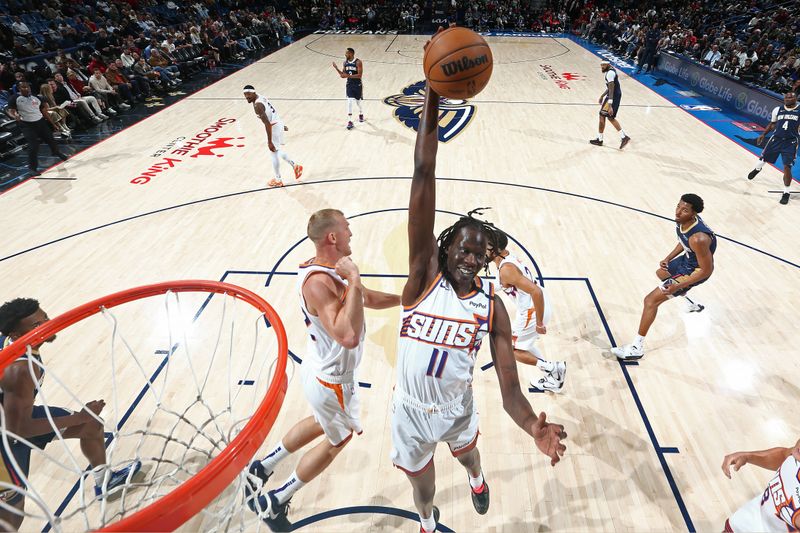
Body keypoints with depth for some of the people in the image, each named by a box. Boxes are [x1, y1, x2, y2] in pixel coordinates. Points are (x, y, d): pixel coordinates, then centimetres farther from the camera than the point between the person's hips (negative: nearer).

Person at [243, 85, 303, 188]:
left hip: (274, 127, -9)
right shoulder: (261, 97, 8)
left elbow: (267, 124, -27)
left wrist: (269, 142, -26)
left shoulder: (257, 105, -22)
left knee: (274, 153, 6)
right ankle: (295, 166, 30)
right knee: (277, 151, 25)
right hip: (278, 123, 9)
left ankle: (278, 180, 19)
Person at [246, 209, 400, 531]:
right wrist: (353, 280, -41)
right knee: (337, 441, 18)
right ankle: (273, 503, 33)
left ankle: (263, 467, 45)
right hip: (332, 382, -9)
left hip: (322, 371, 9)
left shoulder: (330, 268, -2)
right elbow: (348, 337, -46)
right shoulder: (318, 282, -34)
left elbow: (367, 298, 10)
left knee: (322, 424, 33)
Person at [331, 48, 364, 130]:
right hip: (349, 85, 3)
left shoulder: (358, 62, -15)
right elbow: (342, 75, 7)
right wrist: (336, 68, -10)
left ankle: (361, 114, 46)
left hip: (357, 85, -3)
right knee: (349, 102, -10)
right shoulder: (345, 62, 1)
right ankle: (350, 121, -8)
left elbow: (359, 75, -22)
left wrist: (348, 75, -29)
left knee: (358, 102, 15)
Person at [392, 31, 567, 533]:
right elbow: (424, 176, -32)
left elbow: (509, 386, -20)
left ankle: (476, 478, 72)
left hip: (457, 407, 2)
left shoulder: (492, 306, -17)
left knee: (467, 451, 33)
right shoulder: (424, 270, -23)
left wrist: (534, 426, -42)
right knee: (421, 479, 24)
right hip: (411, 410, -1)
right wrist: (434, 94, -37)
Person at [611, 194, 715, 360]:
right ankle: (693, 304, 57)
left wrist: (678, 286, -28)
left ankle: (637, 347, -8)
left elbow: (707, 270, -27)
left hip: (696, 270, -9)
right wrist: (668, 259, 2)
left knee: (651, 300, -14)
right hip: (687, 259, 10)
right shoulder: (683, 220, -13)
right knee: (661, 273, 38)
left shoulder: (698, 239, -38)